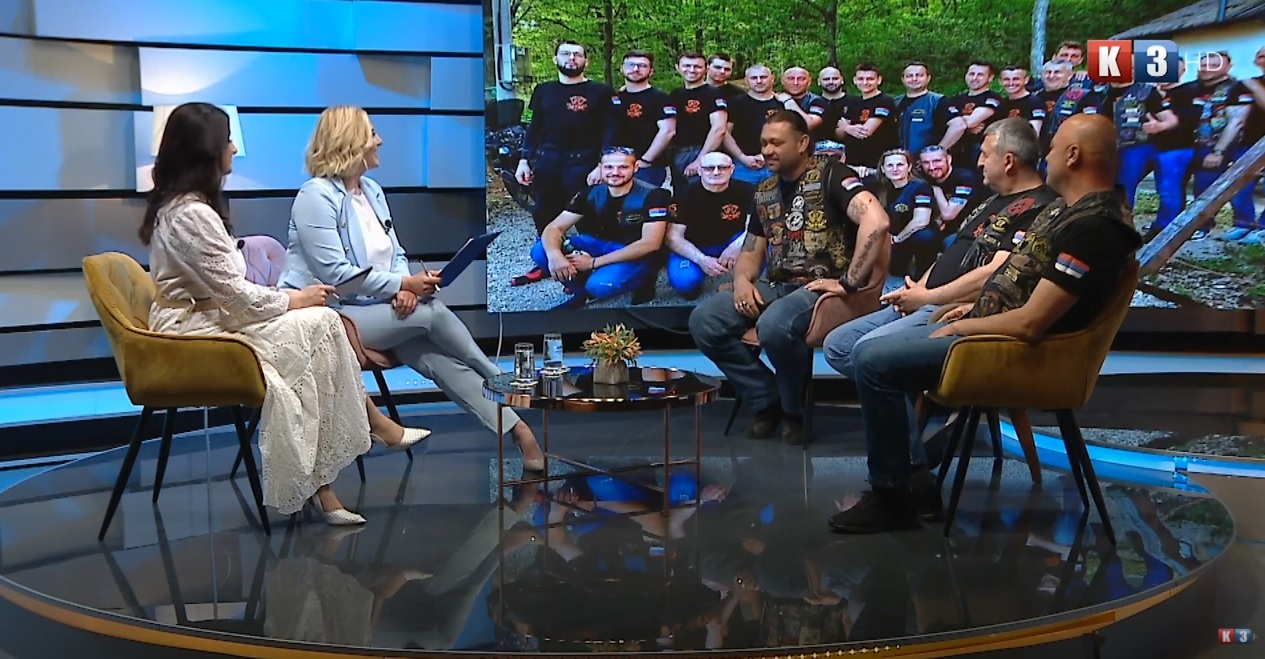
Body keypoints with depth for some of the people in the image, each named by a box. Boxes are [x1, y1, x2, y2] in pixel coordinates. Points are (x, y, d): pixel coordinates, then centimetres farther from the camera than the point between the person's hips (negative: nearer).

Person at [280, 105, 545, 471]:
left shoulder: (372, 191, 14)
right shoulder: (316, 196, -12)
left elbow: (396, 254, 13)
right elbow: (334, 274, -19)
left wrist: (404, 287, -11)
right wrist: (403, 284, -20)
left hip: (373, 307, 7)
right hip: (325, 315, -7)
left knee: (437, 357, -20)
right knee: (431, 313, -23)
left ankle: (515, 427, -27)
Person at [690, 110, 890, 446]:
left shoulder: (830, 175, -8)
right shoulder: (765, 192, 15)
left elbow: (876, 221, -24)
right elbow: (751, 251, 22)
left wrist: (850, 283, -23)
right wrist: (742, 280, -2)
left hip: (822, 287, -7)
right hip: (777, 286, 7)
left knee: (774, 326, -37)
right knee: (703, 321, -12)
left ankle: (796, 411, -7)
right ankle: (768, 400, 3)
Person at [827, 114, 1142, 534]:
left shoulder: (1092, 227, -24)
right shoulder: (1074, 207, 10)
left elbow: (1029, 323, -27)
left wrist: (963, 327, -13)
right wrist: (977, 307, 12)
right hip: (991, 325, 11)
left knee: (872, 362, -18)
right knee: (871, 351, 15)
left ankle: (892, 498, -7)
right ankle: (916, 469, 16)